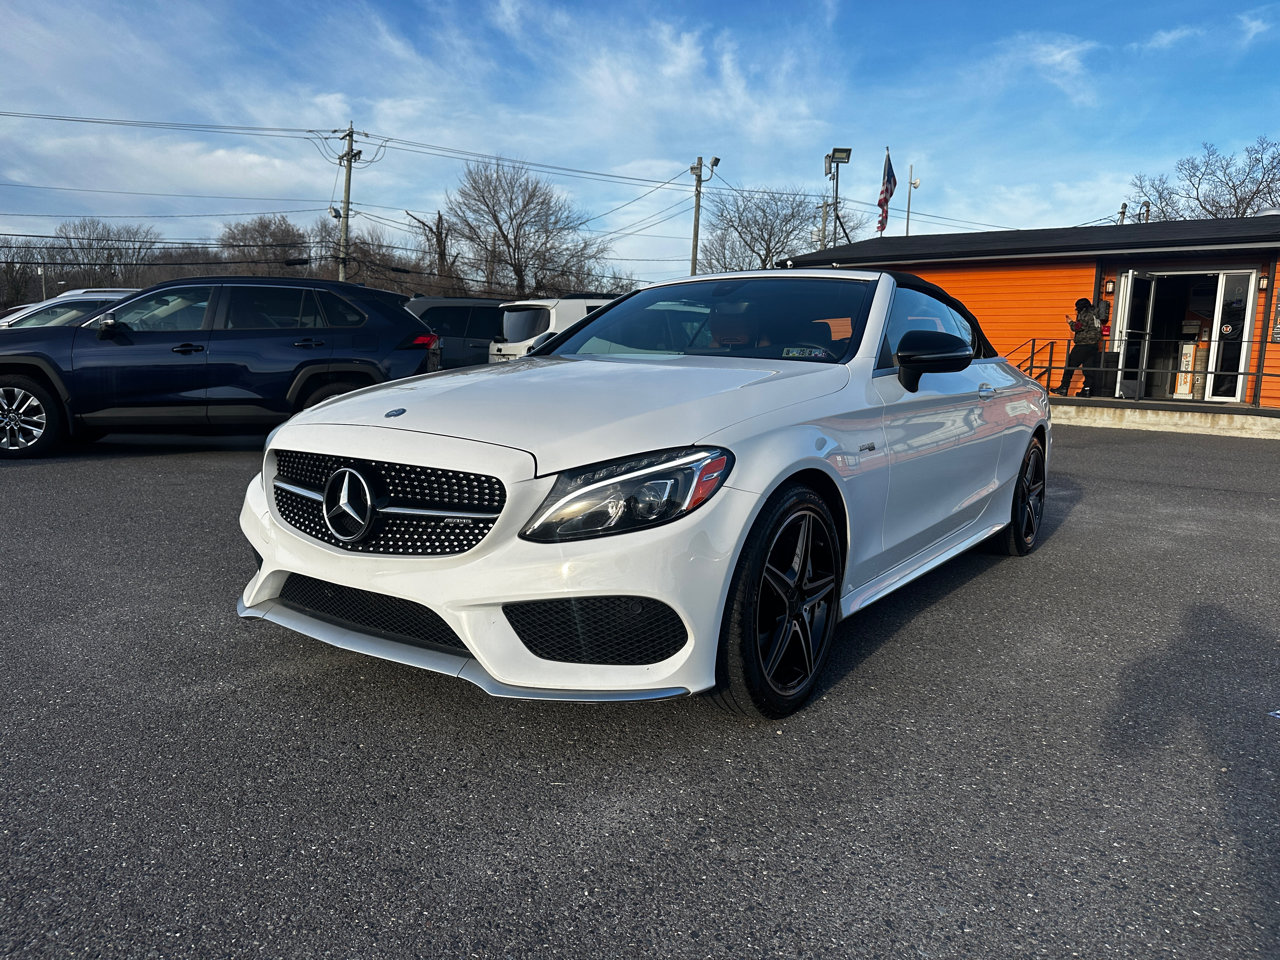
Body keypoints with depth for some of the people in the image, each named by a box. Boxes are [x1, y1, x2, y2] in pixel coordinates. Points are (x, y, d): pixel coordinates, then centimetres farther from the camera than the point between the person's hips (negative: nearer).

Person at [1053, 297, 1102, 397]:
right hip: (1094, 345, 8)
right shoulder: (1095, 315, 20)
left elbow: (1078, 327, -14)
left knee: (1070, 365, -2)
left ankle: (1063, 388, -4)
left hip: (1083, 345, -8)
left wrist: (1070, 322, 4)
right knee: (1089, 368, 4)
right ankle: (1087, 390, -1)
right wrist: (1073, 321, 24)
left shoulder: (1084, 314, -6)